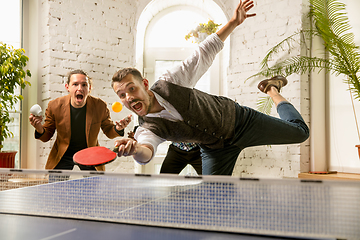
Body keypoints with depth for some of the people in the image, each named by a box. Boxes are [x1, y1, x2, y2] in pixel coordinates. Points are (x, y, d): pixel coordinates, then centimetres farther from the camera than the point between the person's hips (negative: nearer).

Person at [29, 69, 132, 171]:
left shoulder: (100, 106, -14)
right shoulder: (54, 106, -14)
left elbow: (108, 131, 1)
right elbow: (47, 136, -1)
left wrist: (117, 129, -23)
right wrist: (40, 129, -25)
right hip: (63, 156, 0)